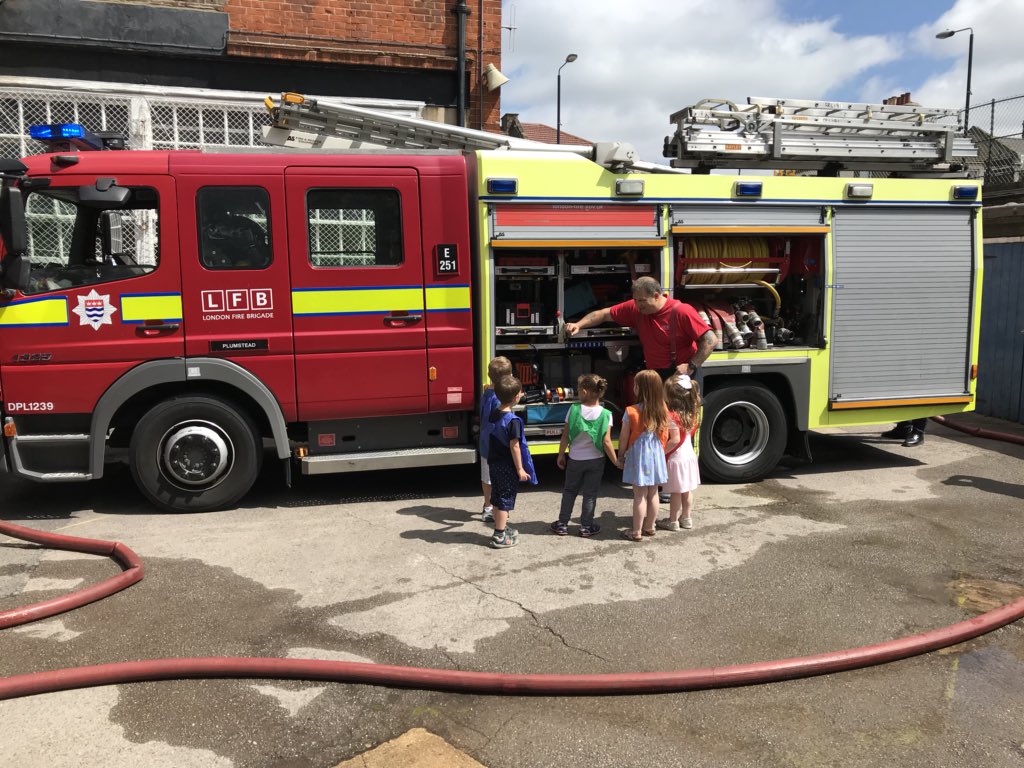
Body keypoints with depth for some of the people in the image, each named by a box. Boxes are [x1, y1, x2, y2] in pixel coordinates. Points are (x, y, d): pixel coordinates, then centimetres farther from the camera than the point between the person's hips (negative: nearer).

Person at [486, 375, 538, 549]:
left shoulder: (493, 415, 2)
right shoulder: (513, 420, -22)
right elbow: (514, 446, -21)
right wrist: (520, 469, -14)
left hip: (494, 463, 8)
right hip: (508, 467, -8)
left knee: (497, 498, 18)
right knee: (506, 500, 2)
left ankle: (501, 527, 35)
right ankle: (499, 537, 7)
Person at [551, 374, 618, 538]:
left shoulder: (573, 409, -15)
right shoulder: (605, 414, -15)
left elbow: (565, 436, -9)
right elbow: (606, 442, -15)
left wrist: (561, 455, 4)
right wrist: (616, 461, -3)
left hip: (575, 459, 1)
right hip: (596, 460, 0)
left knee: (569, 491, 18)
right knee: (590, 494, 13)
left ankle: (562, 524, 23)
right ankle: (586, 527, 19)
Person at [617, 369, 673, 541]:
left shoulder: (631, 412, -16)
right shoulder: (663, 411, -4)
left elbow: (623, 438, -8)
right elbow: (664, 436, 4)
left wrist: (621, 456, 5)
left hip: (638, 456, -4)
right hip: (656, 456, 4)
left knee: (639, 495, 3)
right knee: (653, 494, 15)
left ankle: (636, 532, 11)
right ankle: (649, 527, 29)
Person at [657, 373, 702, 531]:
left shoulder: (671, 416, -23)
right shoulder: (691, 412, -1)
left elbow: (675, 440, -24)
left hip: (676, 457, -7)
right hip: (689, 454, 7)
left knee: (675, 492, 5)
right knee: (687, 490, 17)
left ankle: (673, 521, 15)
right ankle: (687, 518, 28)